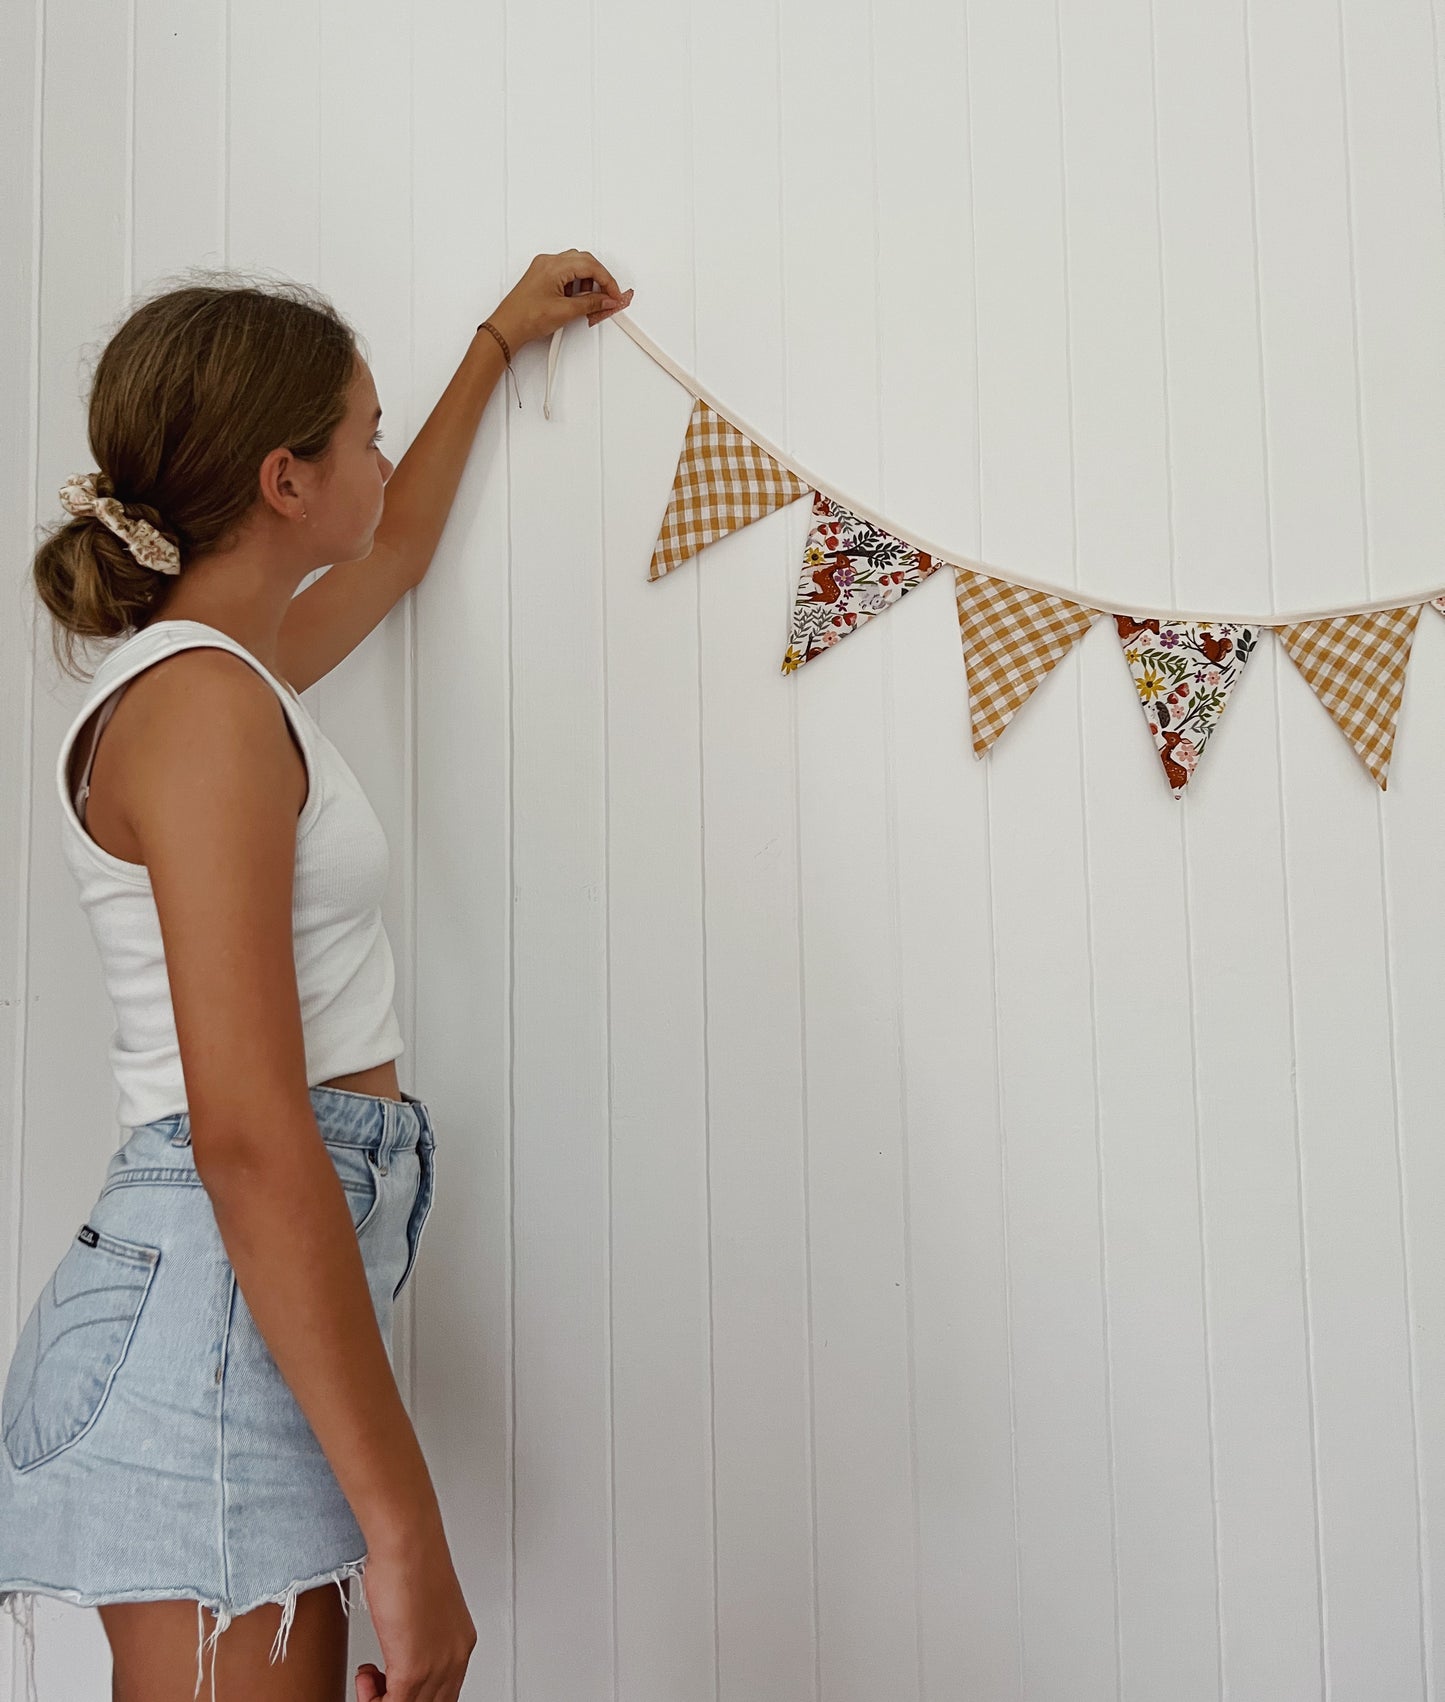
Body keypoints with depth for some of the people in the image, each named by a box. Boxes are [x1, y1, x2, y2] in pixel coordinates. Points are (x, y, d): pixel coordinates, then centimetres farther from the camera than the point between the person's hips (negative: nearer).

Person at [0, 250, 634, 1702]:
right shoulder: (201, 704, -15)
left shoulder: (222, 670, 15)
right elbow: (247, 1133, -24)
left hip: (262, 1294, 10)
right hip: (216, 1310, -10)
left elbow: (396, 552, 37)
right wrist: (404, 1526, -24)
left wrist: (500, 340, 49)